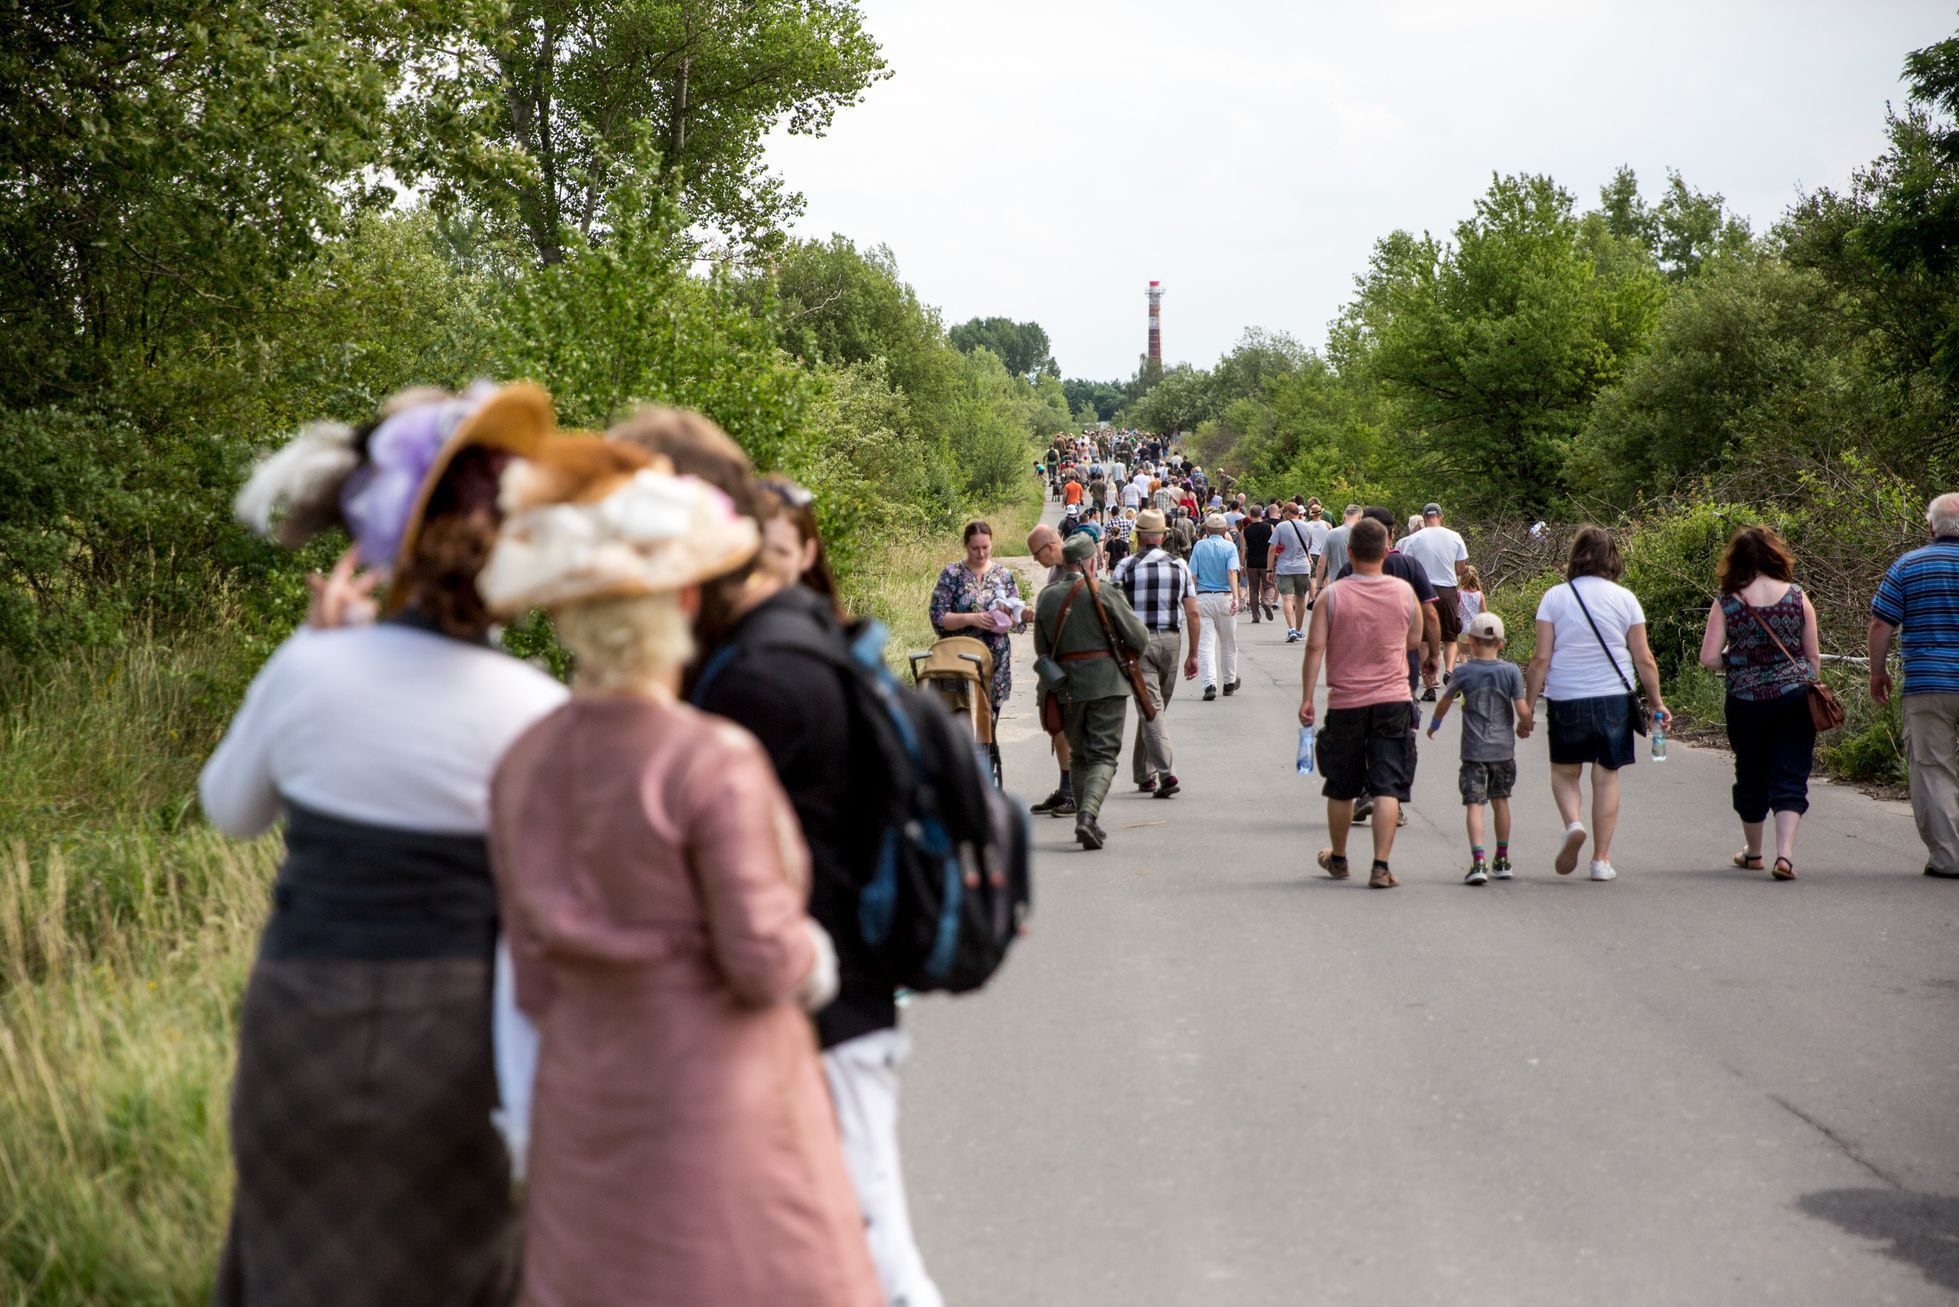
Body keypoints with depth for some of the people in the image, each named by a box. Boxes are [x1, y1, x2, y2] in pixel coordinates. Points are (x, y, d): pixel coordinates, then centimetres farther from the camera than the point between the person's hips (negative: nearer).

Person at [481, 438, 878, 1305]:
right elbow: (763, 965, -16)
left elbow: (534, 984, 6)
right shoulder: (714, 764, -18)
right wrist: (811, 948, 5)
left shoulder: (521, 767, 1)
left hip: (581, 1112, 6)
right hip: (719, 1113, -6)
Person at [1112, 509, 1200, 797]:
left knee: (1151, 707, -6)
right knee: (1159, 706, 15)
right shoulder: (1179, 565, 6)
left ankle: (1166, 772, -20)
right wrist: (1193, 654, 11)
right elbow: (1193, 614, 4)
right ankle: (1144, 773, 23)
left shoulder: (1125, 567, -3)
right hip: (1170, 640, 3)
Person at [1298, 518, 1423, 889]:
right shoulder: (1405, 592, -1)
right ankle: (1381, 866, -10)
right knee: (1388, 787, -2)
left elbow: (1314, 647, -9)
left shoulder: (1331, 596, -6)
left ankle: (1337, 858, 31)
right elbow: (1414, 641, 12)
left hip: (1345, 702, 0)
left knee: (1342, 788, 14)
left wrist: (1306, 698, -5)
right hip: (1393, 699, 0)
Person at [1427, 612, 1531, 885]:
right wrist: (1524, 726, 17)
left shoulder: (1465, 672, -3)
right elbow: (1523, 711, -7)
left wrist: (1434, 725, 32)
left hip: (1474, 750, -2)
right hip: (1503, 748, 2)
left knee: (1474, 804, -5)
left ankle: (1478, 862, -19)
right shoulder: (1511, 671, -2)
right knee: (1500, 800, 17)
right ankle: (1502, 861, 25)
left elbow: (1444, 703, 12)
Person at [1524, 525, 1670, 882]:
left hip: (1566, 699, -1)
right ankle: (1601, 859, 9)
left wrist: (1528, 706, 1)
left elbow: (1541, 658, -5)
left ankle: (1572, 823, -13)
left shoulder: (1555, 597, -2)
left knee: (1565, 772, 15)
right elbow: (1644, 659, 1)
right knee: (1606, 776, 8)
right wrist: (1656, 702, 13)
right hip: (1614, 698, 1)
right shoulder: (1625, 599, 1)